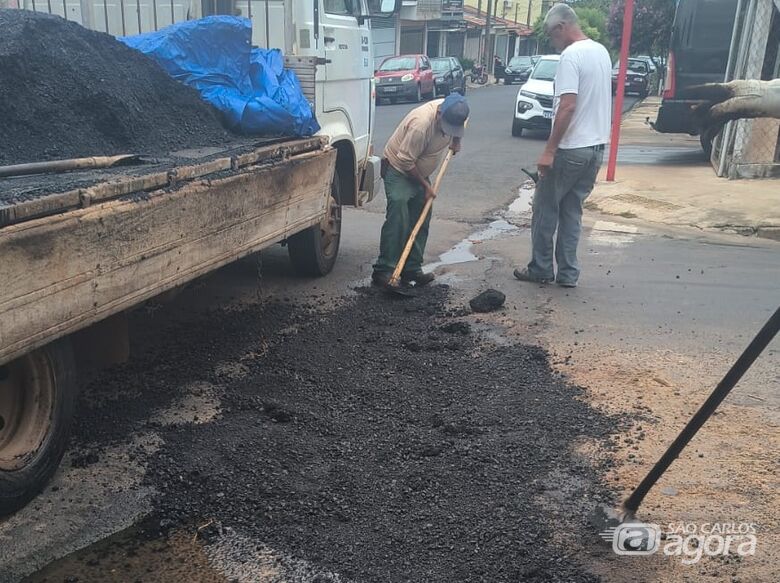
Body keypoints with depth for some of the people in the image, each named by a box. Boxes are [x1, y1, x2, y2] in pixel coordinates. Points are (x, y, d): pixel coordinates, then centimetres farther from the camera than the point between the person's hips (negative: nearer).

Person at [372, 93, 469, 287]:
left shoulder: (452, 112, -11)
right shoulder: (421, 124, -34)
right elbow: (405, 162, -27)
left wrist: (456, 140, 1)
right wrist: (425, 186, -18)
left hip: (419, 172, 8)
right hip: (399, 171, -8)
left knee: (421, 222, 4)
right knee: (397, 221, -16)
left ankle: (412, 270, 10)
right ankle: (383, 272, -12)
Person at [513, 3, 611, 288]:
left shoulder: (571, 55, -15)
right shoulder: (602, 51, 13)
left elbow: (567, 107, -23)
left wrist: (549, 150, -20)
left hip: (571, 149, -8)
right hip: (596, 146, 8)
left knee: (545, 208, 6)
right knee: (572, 210, 14)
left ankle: (541, 269, 14)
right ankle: (568, 273, 16)